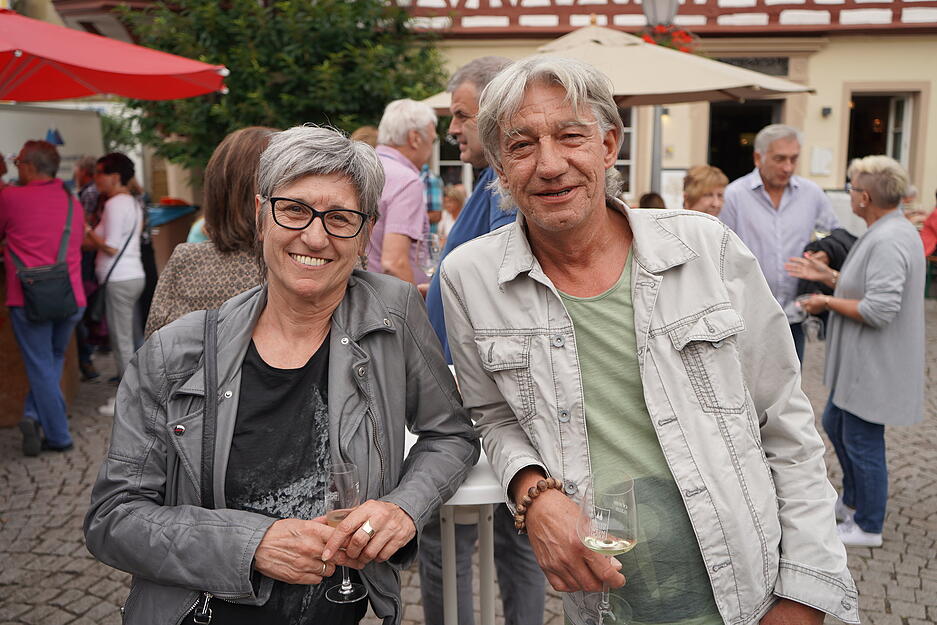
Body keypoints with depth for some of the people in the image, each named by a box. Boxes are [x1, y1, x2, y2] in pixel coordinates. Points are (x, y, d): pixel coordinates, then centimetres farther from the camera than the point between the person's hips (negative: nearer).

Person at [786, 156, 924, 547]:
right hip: (862, 363, 11)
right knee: (835, 423, 24)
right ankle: (852, 500, 41)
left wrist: (827, 302, -17)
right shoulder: (888, 232, 9)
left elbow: (879, 309, -30)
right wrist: (827, 276, 11)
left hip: (875, 367, -11)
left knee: (862, 442, 3)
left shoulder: (888, 242, -25)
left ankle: (868, 527, 20)